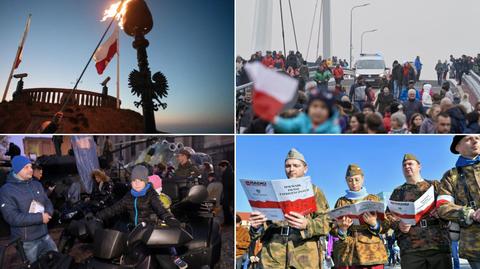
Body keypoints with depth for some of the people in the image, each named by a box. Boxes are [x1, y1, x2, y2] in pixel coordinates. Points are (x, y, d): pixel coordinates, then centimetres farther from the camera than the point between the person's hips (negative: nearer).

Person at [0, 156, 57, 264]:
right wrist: (40, 217, -21)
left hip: (45, 235, 6)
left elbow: (48, 202, 10)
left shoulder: (37, 184, 7)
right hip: (26, 241, -5)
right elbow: (12, 217, -20)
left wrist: (48, 213, -15)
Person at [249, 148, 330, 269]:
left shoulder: (314, 191, 12)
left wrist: (307, 224, -21)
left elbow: (325, 222, -1)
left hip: (305, 256, -1)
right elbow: (265, 222, 13)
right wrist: (256, 225, -10)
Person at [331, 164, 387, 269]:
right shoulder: (341, 202, 9)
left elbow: (384, 227, 4)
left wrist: (374, 224, -17)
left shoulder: (374, 199, 10)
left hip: (372, 252, 0)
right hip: (346, 253, 0)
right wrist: (342, 229, -16)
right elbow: (333, 229, 5)